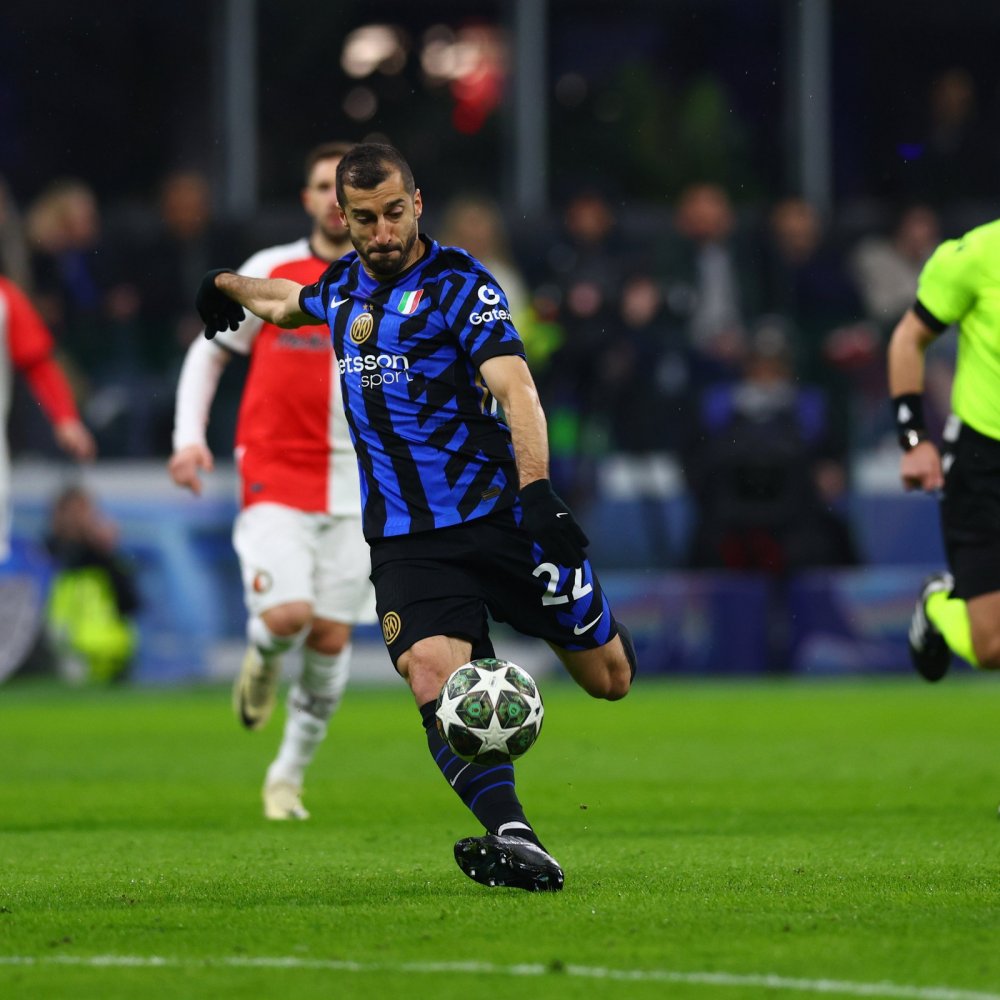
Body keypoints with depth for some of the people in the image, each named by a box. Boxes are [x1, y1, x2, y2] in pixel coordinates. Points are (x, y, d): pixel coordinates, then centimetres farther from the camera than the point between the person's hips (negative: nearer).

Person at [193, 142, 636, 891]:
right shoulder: (346, 286, 10)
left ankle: (593, 628, 43)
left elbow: (515, 388, -20)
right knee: (433, 675, -25)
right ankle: (514, 840, -35)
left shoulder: (460, 283, -8)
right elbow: (293, 300, 36)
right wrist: (229, 287, 56)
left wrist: (539, 493, -34)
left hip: (498, 514, -3)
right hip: (406, 540, 3)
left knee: (609, 680, 5)